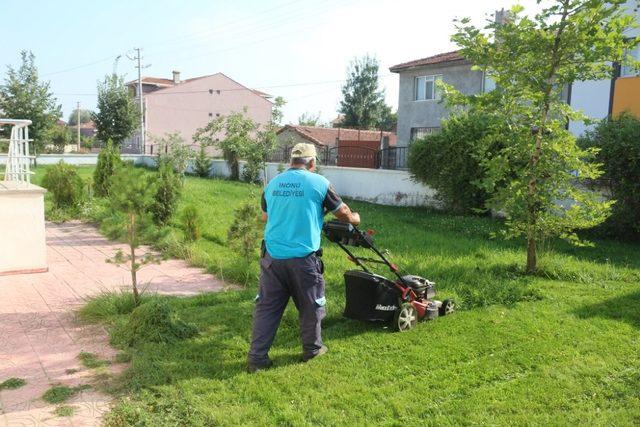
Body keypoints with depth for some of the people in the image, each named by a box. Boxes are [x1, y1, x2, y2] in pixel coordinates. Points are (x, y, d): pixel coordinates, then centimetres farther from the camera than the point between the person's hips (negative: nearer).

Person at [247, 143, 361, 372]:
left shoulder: (272, 184, 8)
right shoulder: (318, 182, -5)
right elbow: (344, 213, 6)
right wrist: (355, 218, 28)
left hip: (272, 256, 4)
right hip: (303, 258, -3)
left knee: (267, 306, 11)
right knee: (311, 305, 16)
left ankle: (257, 357, 11)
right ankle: (312, 349, 31)